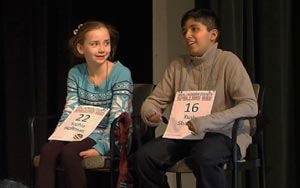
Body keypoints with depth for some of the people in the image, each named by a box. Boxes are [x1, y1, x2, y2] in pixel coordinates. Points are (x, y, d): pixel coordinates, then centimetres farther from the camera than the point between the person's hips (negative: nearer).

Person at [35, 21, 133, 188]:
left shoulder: (121, 74, -7)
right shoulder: (76, 74, 8)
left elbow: (117, 120, -14)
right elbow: (69, 114, 4)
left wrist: (100, 148, -27)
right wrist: (57, 139, -14)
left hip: (111, 137, -5)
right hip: (84, 134, 5)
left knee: (69, 153, -31)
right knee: (48, 151, -25)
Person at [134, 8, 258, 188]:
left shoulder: (228, 61, -6)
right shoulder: (178, 65, 9)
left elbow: (250, 106, -15)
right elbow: (154, 100, 14)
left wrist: (207, 121, -26)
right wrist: (151, 113, -13)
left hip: (223, 133, -5)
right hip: (184, 133, 5)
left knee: (203, 157, -37)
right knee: (144, 156, -20)